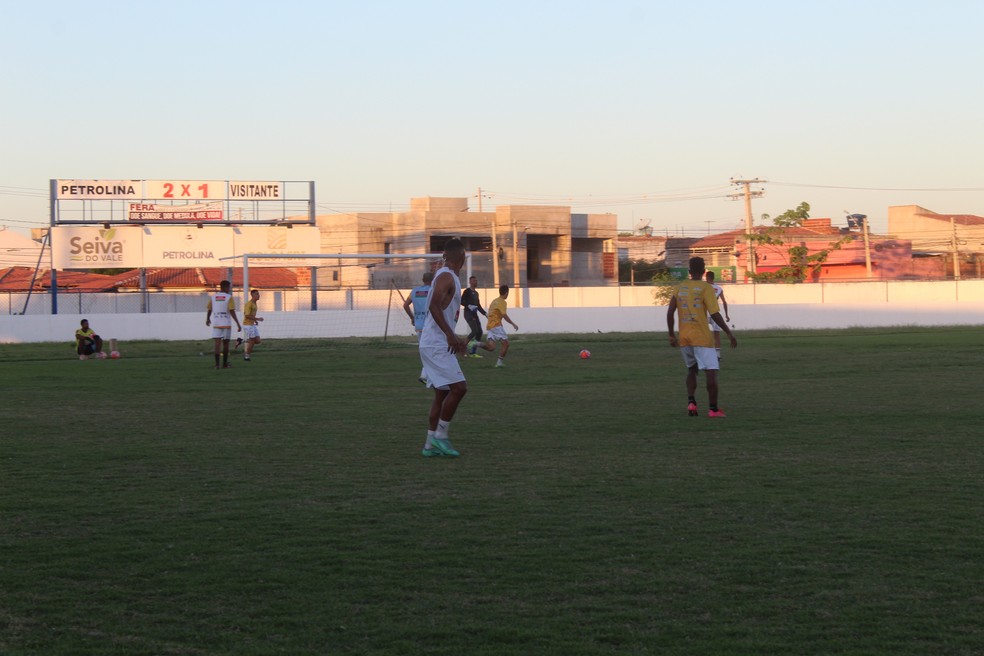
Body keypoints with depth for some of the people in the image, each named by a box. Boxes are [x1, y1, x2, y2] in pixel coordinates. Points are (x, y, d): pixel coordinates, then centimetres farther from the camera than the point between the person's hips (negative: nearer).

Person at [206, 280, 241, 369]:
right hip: (226, 324, -2)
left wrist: (208, 319, 33)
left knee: (217, 343, -4)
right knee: (226, 343, 12)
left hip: (216, 324, 2)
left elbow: (209, 310, 13)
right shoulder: (229, 298, -7)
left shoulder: (213, 297, 5)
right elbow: (232, 312, -15)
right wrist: (238, 324, -15)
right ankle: (225, 364, 22)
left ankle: (217, 363, -18)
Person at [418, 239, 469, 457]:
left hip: (434, 344, 10)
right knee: (458, 388, -12)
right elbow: (434, 306, -27)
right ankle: (440, 436, -6)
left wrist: (453, 337, 33)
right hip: (437, 346, -10)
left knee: (442, 393, 11)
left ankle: (431, 444, 11)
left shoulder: (446, 276, 17)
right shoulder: (446, 277, -13)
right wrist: (450, 335, -33)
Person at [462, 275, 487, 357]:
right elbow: (461, 301, -13)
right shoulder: (467, 291, -5)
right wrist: (469, 306, -26)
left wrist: (485, 314, 17)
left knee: (479, 332, 1)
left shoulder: (476, 293, 20)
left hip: (475, 314, 9)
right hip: (468, 313, -9)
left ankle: (472, 352, 5)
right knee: (475, 331, -18)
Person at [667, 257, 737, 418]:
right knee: (711, 371, -2)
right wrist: (729, 333, -5)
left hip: (684, 338, 5)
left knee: (692, 369, 22)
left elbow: (670, 312, 7)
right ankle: (713, 409, -7)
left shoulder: (680, 288, 9)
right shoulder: (706, 288, -6)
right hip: (702, 337, -5)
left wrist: (672, 335, 16)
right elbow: (714, 314, -12)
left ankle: (691, 401, 5)